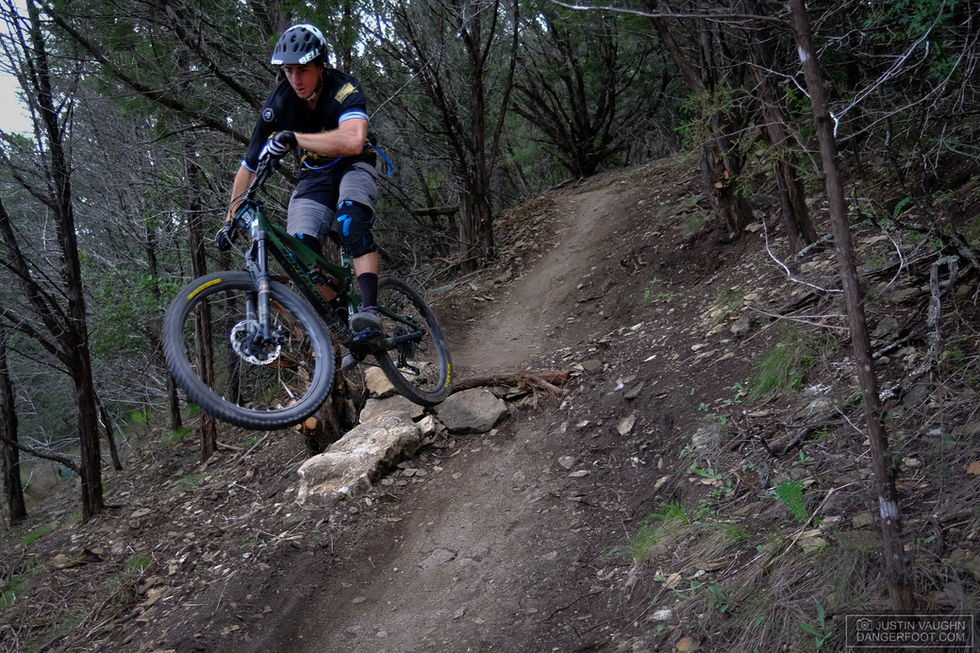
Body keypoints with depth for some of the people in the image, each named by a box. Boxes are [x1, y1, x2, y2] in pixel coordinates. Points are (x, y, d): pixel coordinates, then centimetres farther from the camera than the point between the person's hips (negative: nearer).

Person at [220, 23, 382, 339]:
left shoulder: (343, 89, -26)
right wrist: (231, 219, -9)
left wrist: (294, 138, -50)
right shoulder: (278, 104, -17)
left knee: (350, 216, -36)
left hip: (353, 168, -3)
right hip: (314, 177, 4)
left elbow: (353, 141, -47)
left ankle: (368, 310, -42)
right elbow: (249, 166, -8)